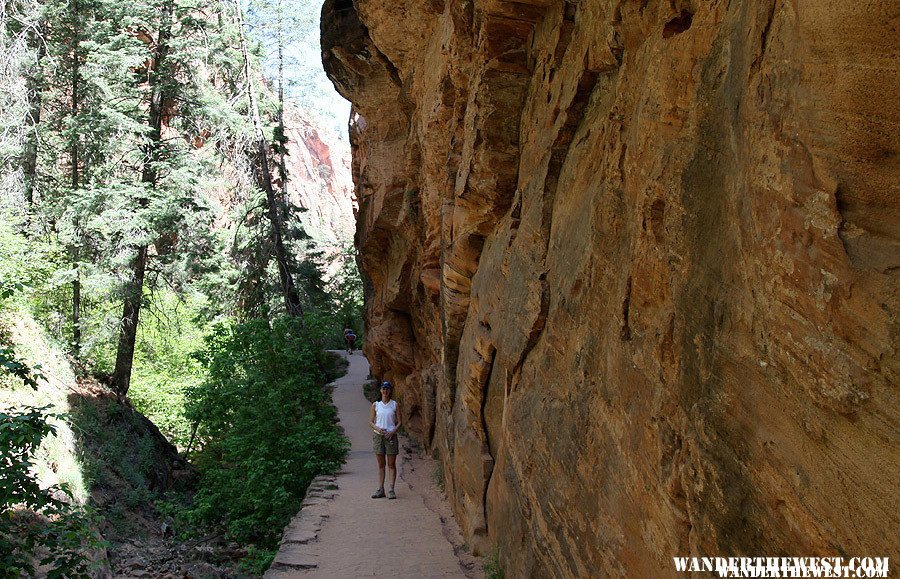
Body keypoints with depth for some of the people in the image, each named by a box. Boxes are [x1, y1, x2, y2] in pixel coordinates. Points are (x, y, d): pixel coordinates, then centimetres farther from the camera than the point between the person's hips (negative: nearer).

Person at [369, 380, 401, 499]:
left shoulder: (395, 405, 3)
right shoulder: (376, 405, 6)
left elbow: (399, 422, 4)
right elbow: (370, 421, 8)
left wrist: (393, 431, -13)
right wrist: (377, 428, -11)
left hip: (390, 436, -1)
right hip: (378, 436, 1)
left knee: (391, 464, -1)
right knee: (380, 464, 5)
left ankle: (391, 490, 1)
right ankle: (380, 489, 9)